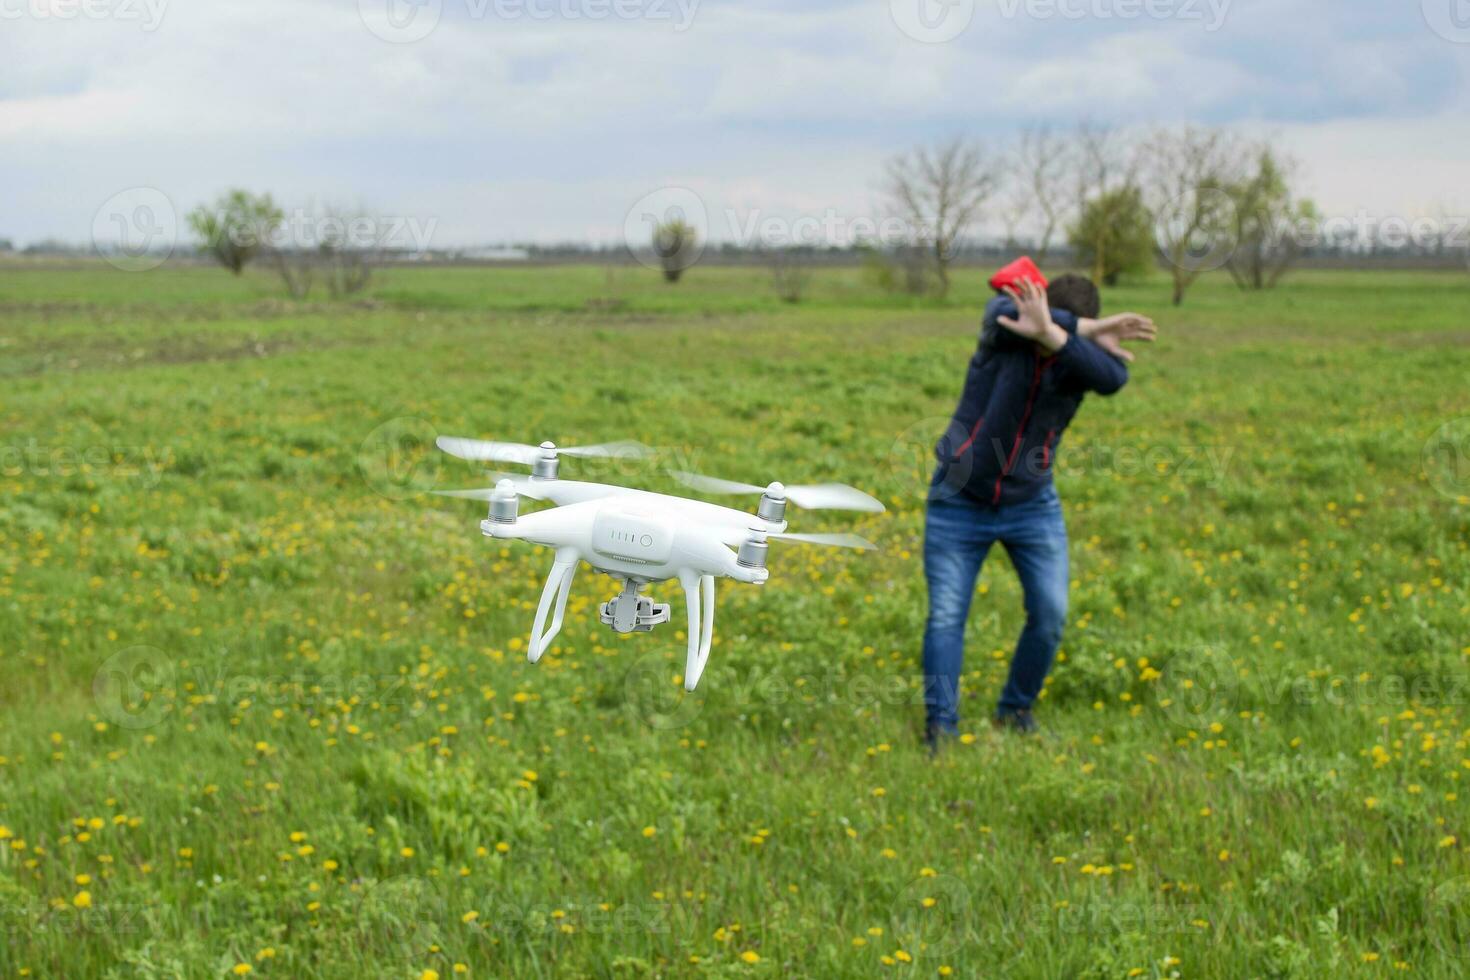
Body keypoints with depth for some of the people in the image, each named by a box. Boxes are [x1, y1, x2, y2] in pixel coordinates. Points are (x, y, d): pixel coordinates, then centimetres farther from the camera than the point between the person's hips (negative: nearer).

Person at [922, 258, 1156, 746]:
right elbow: (1008, 314, -39)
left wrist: (1053, 335, -49)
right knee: (945, 616, -5)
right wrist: (1087, 329, -36)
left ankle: (1016, 711, 17)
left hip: (1032, 504, 2)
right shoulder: (1005, 323, -14)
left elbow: (1113, 378, -35)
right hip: (961, 502, -2)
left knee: (1050, 613, -3)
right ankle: (940, 727, 2)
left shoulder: (1081, 354, -11)